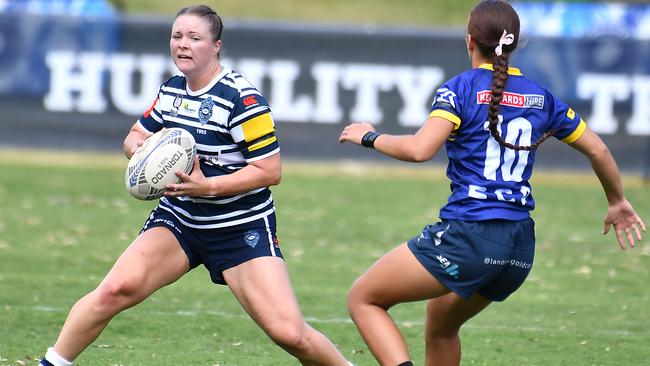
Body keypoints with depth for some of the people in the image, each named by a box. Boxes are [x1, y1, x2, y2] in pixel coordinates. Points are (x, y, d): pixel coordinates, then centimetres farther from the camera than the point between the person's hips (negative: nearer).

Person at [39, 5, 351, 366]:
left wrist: (209, 186, -27)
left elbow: (270, 170, -18)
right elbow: (136, 136, 19)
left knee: (288, 333, -14)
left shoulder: (241, 98, -17)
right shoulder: (171, 89, 4)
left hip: (242, 227, -5)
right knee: (116, 289, -18)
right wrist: (139, 145, -6)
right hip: (178, 218, 5)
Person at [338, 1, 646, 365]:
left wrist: (370, 137, 0)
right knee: (441, 324, 29)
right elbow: (598, 149, 19)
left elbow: (419, 149, -18)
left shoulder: (462, 88, -5)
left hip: (468, 235, -7)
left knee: (363, 299, 4)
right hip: (520, 247, 7)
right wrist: (617, 202, 36)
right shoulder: (541, 97, 12)